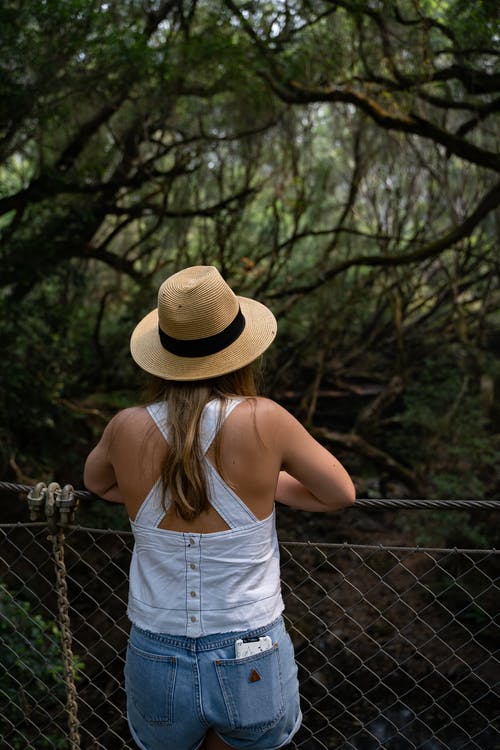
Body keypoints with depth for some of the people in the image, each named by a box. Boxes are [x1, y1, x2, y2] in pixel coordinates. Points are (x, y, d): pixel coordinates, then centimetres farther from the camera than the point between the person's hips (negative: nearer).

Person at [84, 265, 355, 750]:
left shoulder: (127, 428, -11)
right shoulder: (263, 420, -17)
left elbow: (95, 483, 13)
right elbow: (341, 494, 0)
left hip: (156, 668, 2)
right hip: (252, 670, -1)